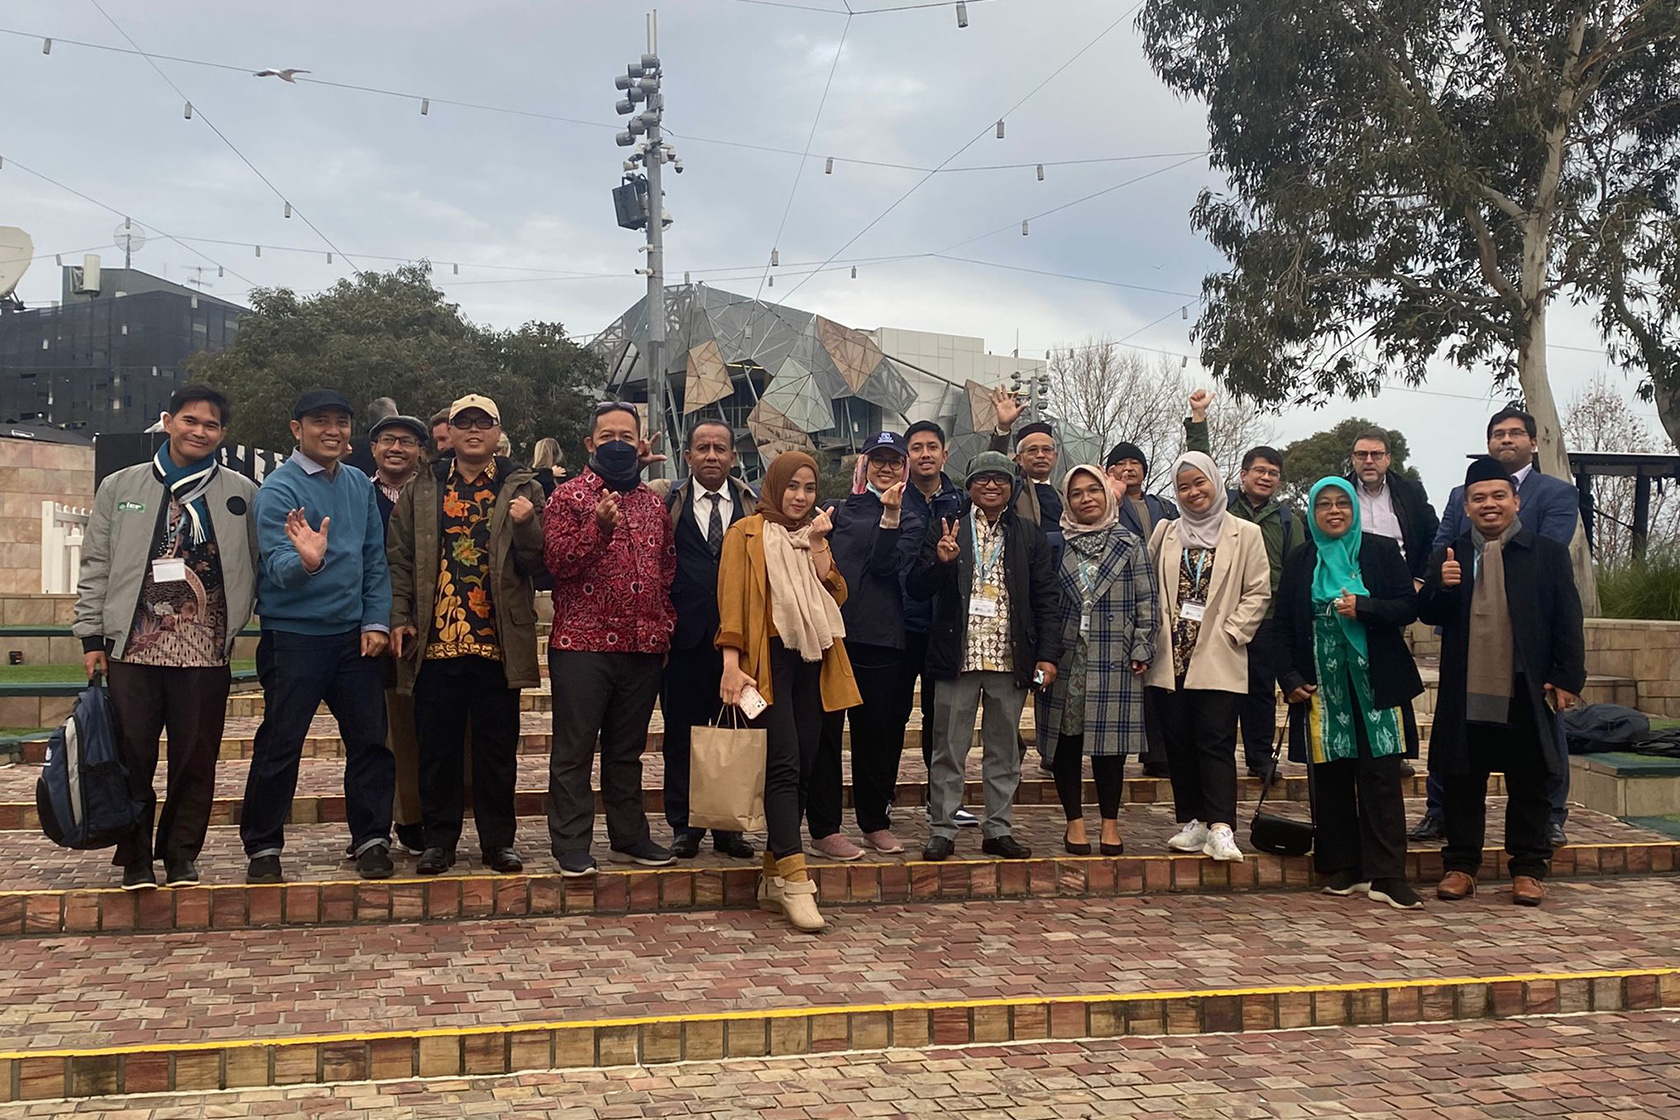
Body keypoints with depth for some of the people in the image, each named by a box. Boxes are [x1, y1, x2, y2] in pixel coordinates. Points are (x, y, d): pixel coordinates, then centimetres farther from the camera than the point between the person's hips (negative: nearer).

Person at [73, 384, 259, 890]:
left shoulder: (242, 494, 9)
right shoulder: (121, 487, 11)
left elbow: (254, 569, 9)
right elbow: (95, 566, 10)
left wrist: (234, 626, 0)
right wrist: (91, 635, 4)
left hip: (205, 648, 0)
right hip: (133, 645, 0)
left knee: (196, 757, 4)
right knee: (133, 755, 2)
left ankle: (181, 856, 18)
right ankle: (136, 858, 15)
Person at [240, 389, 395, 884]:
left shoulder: (359, 484, 9)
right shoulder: (279, 488, -9)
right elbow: (278, 567, -19)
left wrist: (376, 620, 3)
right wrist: (305, 561, -40)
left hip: (354, 635, 5)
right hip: (294, 635, -5)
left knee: (371, 740, 6)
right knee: (279, 746, 1)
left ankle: (371, 841, 18)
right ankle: (263, 849, 14)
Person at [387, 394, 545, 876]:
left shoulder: (521, 488, 7)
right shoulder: (422, 490, 11)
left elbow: (537, 561, 1)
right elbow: (400, 559, 10)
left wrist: (526, 525, -18)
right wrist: (399, 618, 1)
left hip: (497, 640, -1)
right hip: (436, 639, 1)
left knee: (497, 747, 6)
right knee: (437, 747, 7)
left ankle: (498, 840, 18)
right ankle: (439, 839, 19)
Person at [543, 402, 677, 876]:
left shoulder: (654, 503, 15)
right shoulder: (569, 496, -1)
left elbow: (668, 568, 21)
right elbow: (558, 562, -11)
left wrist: (666, 625, 11)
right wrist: (599, 527, -25)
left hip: (643, 646, 5)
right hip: (582, 643, -5)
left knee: (627, 749, 14)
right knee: (574, 749, 1)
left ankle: (629, 837, 23)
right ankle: (571, 845, 8)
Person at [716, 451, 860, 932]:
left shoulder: (814, 537, 19)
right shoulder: (747, 533, 2)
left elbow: (836, 595, 6)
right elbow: (731, 599, -6)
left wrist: (818, 546, -3)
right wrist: (731, 662, -15)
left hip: (811, 662, 6)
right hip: (769, 659, -6)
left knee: (800, 768, 5)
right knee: (783, 765, -13)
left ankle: (773, 879, 13)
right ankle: (794, 880, -15)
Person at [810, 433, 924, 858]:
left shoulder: (910, 521, 13)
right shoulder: (837, 511, 12)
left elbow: (887, 564, -5)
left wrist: (891, 515, -14)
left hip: (880, 637, 1)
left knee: (880, 732, 8)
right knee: (823, 731, -1)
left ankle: (876, 822, 23)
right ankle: (824, 828, 7)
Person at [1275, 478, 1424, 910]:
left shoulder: (1381, 551, 5)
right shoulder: (1299, 561, 9)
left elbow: (1408, 607, 1)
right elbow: (1284, 626, 9)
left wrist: (1364, 607, -15)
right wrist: (1290, 678, -1)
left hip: (1374, 680, -1)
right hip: (1322, 684, 2)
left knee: (1381, 777, -5)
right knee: (1330, 778, 3)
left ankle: (1387, 876, -2)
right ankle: (1342, 870, 13)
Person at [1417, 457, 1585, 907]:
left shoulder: (1548, 553, 4)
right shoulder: (1448, 557, 9)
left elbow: (1567, 621, 2)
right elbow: (1429, 615, 5)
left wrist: (1567, 678, -5)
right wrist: (1441, 586, -16)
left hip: (1525, 694, -1)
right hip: (1466, 696, 2)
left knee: (1528, 784, 8)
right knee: (1462, 784, 8)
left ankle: (1528, 869, 19)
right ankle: (1461, 865, 18)